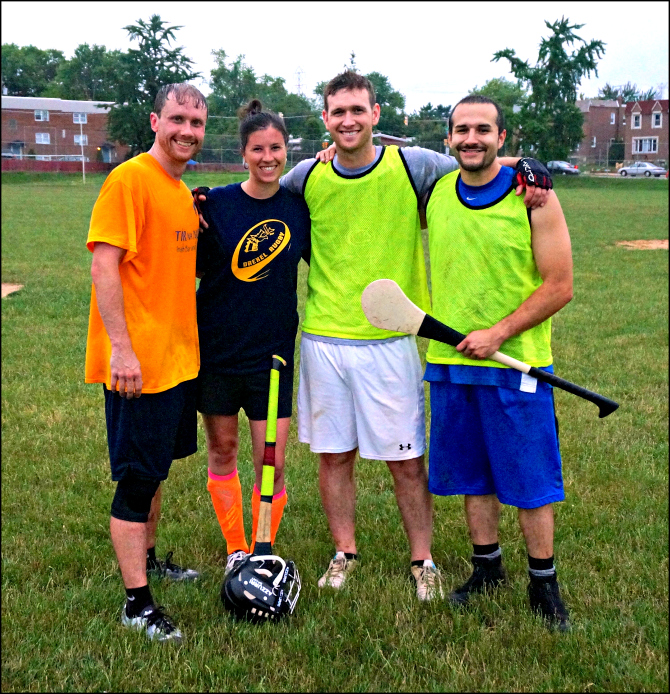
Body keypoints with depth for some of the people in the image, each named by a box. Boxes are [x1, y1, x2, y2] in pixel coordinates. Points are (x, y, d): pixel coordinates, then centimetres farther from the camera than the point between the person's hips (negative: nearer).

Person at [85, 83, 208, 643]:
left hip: (179, 356, 9)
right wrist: (122, 348, -24)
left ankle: (146, 557, 38)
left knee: (156, 466, 20)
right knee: (138, 478, -2)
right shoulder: (129, 180, -13)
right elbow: (104, 265, -19)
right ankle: (137, 602, 7)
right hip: (138, 361, -9)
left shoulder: (183, 192, 13)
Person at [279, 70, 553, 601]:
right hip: (323, 339, 2)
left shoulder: (413, 166, -5)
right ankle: (344, 554, 29)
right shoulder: (306, 177, 2)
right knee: (333, 455, 11)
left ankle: (423, 561, 23)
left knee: (406, 459, 4)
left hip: (389, 341, -2)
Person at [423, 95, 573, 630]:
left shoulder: (534, 196, -8)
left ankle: (543, 582, 20)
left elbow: (560, 286, -10)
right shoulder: (435, 194, 4)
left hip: (515, 364, -4)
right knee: (471, 472, 14)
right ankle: (487, 567, 31)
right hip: (449, 362, 4)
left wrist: (497, 333, -16)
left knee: (531, 477, 4)